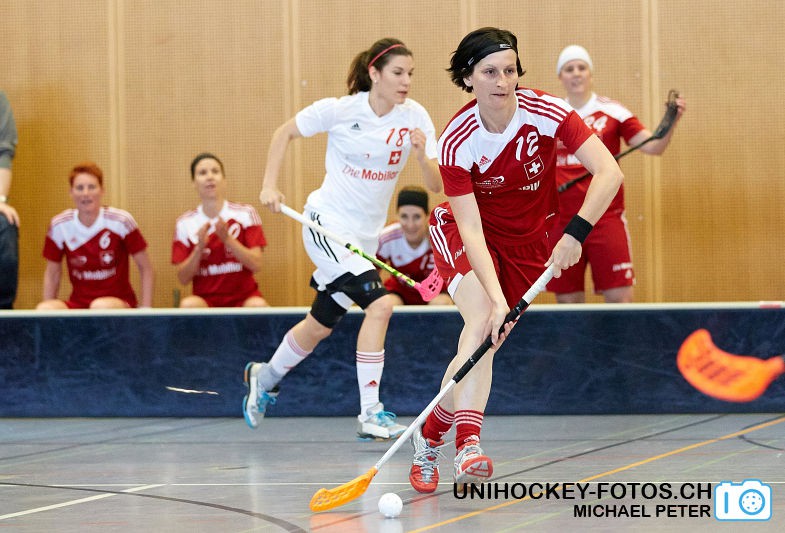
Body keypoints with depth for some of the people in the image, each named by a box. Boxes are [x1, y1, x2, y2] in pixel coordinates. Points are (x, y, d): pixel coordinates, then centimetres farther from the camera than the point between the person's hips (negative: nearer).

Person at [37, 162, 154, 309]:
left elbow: (145, 267, 1)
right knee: (43, 309, -30)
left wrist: (146, 309, -7)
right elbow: (52, 274, 12)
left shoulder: (121, 221, -8)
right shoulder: (59, 225, -1)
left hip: (120, 303, -3)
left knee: (101, 307, -39)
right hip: (77, 305, 3)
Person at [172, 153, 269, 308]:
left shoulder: (245, 214, 0)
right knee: (189, 304, -33)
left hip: (243, 299, 0)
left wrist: (227, 239, -19)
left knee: (258, 305, -33)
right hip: (205, 301, 0)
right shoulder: (185, 224, 3)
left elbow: (256, 265, -7)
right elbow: (183, 278, -1)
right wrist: (199, 248, -17)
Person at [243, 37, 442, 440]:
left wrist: (421, 155, -28)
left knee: (319, 326, 17)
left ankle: (264, 377, 45)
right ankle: (370, 414, -18)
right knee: (379, 303, -24)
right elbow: (285, 133, 0)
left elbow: (436, 186, -8)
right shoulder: (340, 110, -14)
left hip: (366, 236, 6)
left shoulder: (415, 117, -6)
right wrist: (269, 186, -8)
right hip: (327, 224, -6)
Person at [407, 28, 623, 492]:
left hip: (530, 238, 3)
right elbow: (471, 227, -29)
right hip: (464, 234, -3)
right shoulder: (456, 141, -25)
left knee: (491, 340, -6)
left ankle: (430, 436, 11)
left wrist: (576, 232, -42)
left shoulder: (546, 112, -23)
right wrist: (496, 298, -40)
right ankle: (468, 444, -38)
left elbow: (609, 172, -29)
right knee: (481, 317, -28)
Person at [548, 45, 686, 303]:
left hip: (606, 220, -3)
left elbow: (653, 146, -7)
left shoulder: (612, 112, -1)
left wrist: (671, 122, -25)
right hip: (561, 222, 3)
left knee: (620, 298, -9)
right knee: (568, 302, 5)